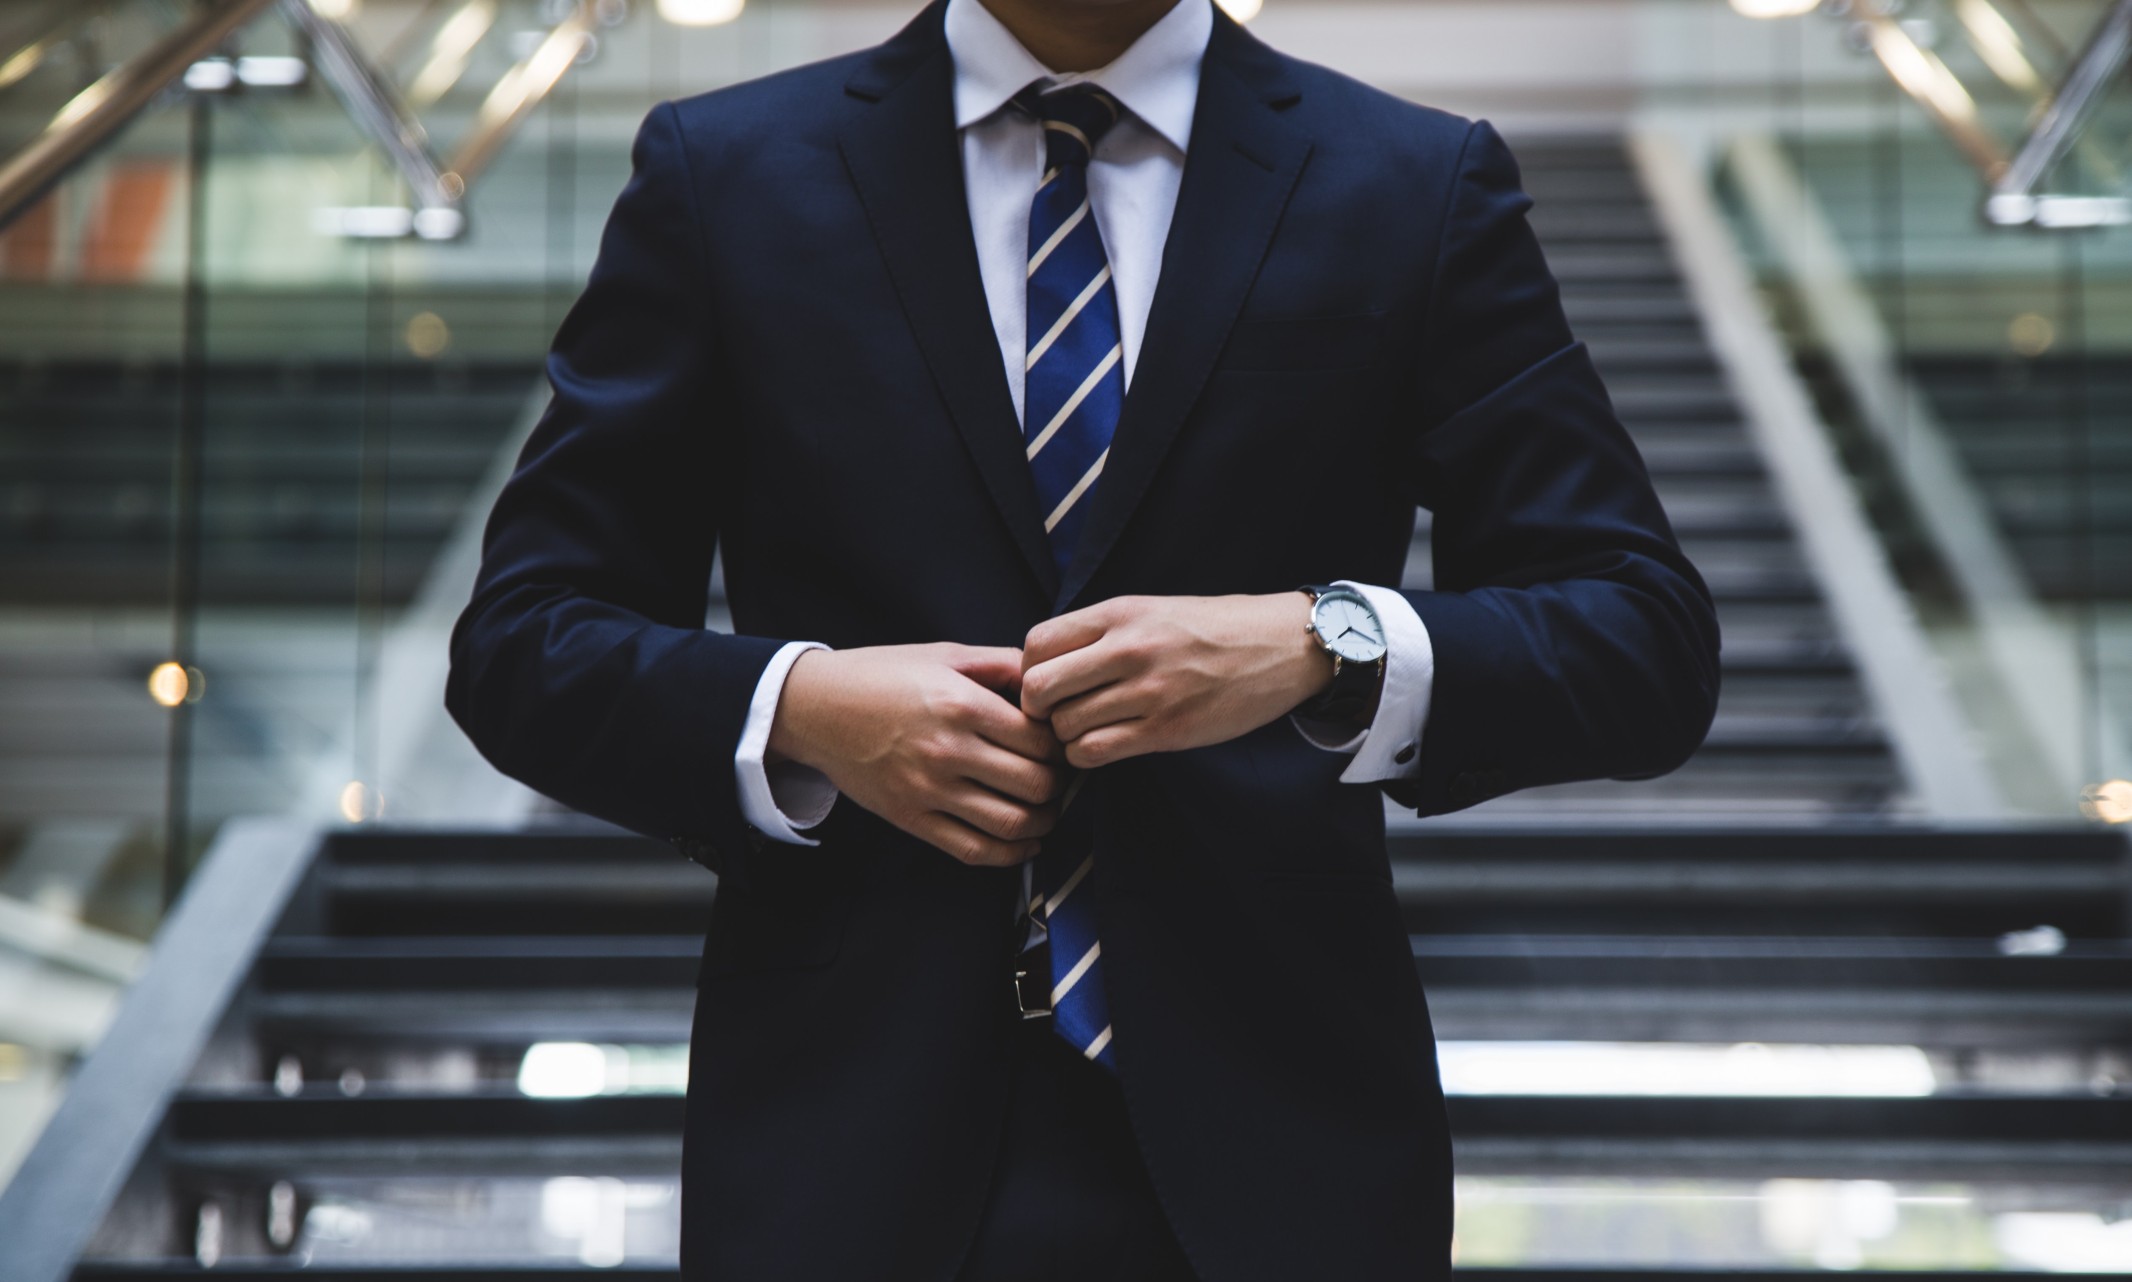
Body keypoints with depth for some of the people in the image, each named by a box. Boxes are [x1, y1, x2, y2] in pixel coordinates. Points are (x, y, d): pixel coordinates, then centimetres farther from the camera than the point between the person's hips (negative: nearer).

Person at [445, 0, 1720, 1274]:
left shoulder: (1425, 190, 2)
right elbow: (522, 641, 3)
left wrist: (1326, 648, -20)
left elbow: (1654, 642, -3)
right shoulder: (721, 175, 3)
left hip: (1270, 1139, 0)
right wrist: (796, 709, -16)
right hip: (854, 1136, 0)